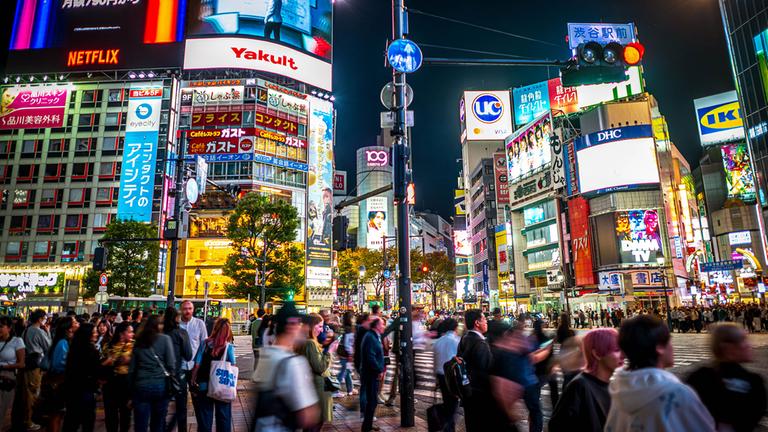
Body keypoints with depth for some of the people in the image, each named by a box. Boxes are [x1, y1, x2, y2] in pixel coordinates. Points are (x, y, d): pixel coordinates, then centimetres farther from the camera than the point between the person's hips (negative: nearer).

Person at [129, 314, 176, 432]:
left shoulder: (138, 341, 7)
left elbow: (131, 368, 7)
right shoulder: (165, 338, -3)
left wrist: (131, 387, 13)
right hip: (160, 385, -2)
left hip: (141, 385, 2)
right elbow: (171, 363, -7)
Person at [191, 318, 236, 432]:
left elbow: (197, 365, -8)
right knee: (223, 418, 14)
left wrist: (193, 381, 3)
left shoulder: (205, 343, -8)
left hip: (204, 386, 1)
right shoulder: (229, 347, -11)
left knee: (204, 418, 14)